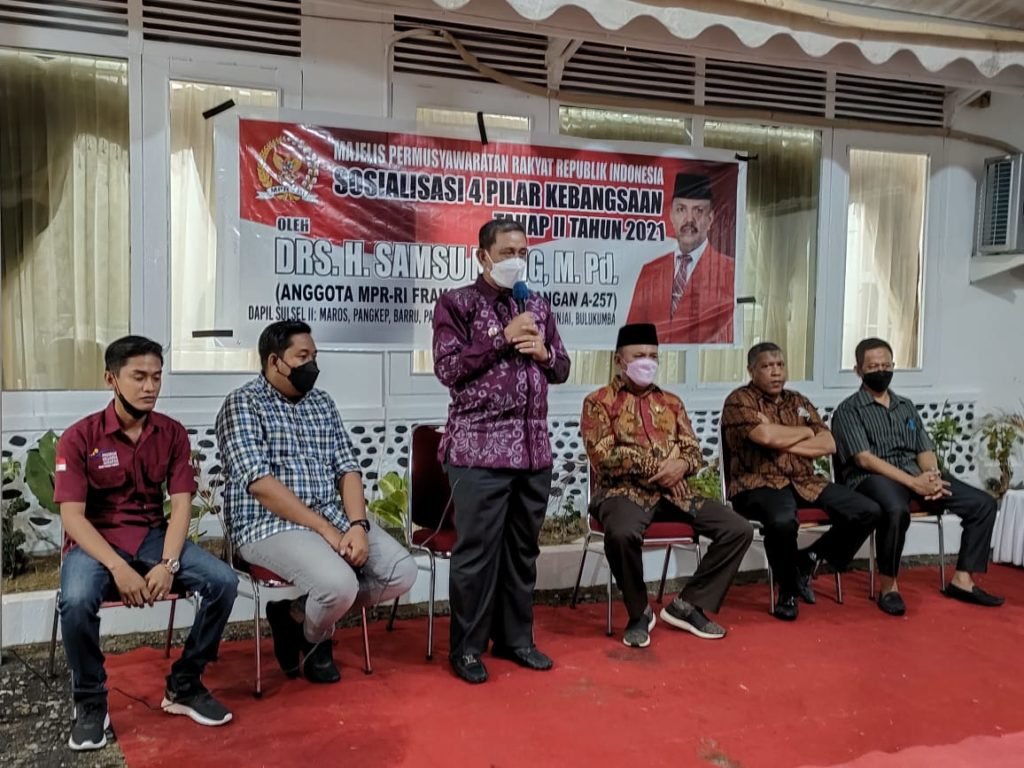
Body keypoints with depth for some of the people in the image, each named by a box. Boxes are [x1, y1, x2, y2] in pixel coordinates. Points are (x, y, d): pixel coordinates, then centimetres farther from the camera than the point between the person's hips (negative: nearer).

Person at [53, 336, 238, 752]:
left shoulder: (172, 433, -1)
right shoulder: (79, 437, -10)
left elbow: (181, 505, -5)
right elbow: (72, 516, -15)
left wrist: (168, 564, -21)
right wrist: (119, 568, -27)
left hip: (154, 536, 3)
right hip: (95, 540, -3)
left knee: (224, 581, -20)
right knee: (76, 601, -35)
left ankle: (184, 685, 0)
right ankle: (91, 703, -7)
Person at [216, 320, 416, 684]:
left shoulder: (323, 403, 13)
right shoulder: (242, 404, -7)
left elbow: (347, 469, 8)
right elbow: (261, 484, -17)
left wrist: (357, 525, -11)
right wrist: (326, 530, -19)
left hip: (334, 516, 7)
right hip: (269, 525, -6)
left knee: (402, 572, -11)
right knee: (340, 584, -30)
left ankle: (300, 613, 9)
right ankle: (312, 638, 8)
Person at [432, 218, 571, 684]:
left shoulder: (538, 307, 16)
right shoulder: (456, 304, 0)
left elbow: (562, 370, 20)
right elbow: (447, 368, -10)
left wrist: (543, 352, -2)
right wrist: (503, 339, -13)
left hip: (534, 448, 6)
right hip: (479, 449, -5)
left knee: (523, 548, 12)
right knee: (477, 550, 0)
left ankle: (516, 637, 26)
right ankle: (466, 647, 14)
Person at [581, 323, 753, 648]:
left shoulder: (671, 402, 19)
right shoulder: (599, 401, 2)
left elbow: (694, 450, 14)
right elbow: (603, 457, -10)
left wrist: (681, 465, -11)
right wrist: (657, 467, -14)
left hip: (674, 492, 6)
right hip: (623, 491, -5)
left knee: (739, 529, -9)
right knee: (622, 533, -39)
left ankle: (687, 604, 3)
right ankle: (639, 612, -10)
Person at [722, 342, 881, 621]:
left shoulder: (799, 402, 18)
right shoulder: (739, 400, -3)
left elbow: (828, 444, 6)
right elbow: (765, 436, -21)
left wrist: (783, 441, -10)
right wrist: (805, 432, -1)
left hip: (805, 482, 7)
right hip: (759, 483, -7)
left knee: (868, 512, -6)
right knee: (783, 521, -39)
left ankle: (809, 558, 11)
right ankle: (787, 590, -9)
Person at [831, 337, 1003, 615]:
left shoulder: (907, 406, 21)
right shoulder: (848, 410, -1)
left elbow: (925, 450, 15)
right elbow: (865, 459, -13)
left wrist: (932, 475, -10)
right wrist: (914, 482, -21)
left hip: (917, 476, 7)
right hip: (873, 478, -7)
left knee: (983, 503, -6)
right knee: (897, 509, -39)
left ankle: (962, 580, 0)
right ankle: (888, 587, -21)